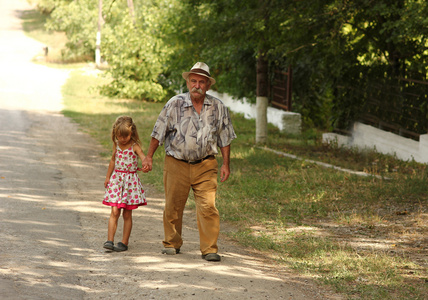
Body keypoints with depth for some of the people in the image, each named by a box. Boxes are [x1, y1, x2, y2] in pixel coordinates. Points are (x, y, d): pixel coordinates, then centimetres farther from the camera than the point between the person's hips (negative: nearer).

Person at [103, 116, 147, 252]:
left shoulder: (134, 146, -10)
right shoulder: (116, 145, 4)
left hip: (130, 180, -3)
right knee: (114, 211, -5)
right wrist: (108, 177, 22)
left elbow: (143, 156, -28)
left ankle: (124, 242, 11)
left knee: (127, 214, 3)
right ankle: (110, 240, -7)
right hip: (116, 179, 3)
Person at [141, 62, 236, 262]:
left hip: (205, 165, 1)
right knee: (173, 206, 6)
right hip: (177, 164, 0)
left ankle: (209, 249, -4)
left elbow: (224, 138, 11)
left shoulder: (218, 108, 2)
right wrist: (149, 157, 2)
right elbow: (159, 132, 2)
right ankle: (172, 243, 25)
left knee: (208, 206, -10)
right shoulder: (175, 104, -5)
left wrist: (226, 164, 8)